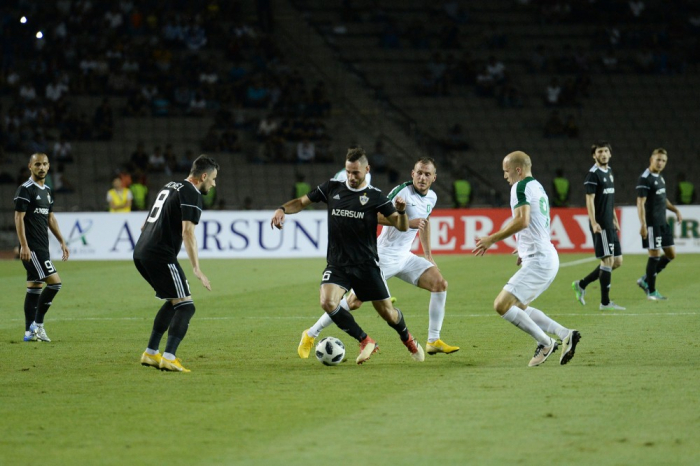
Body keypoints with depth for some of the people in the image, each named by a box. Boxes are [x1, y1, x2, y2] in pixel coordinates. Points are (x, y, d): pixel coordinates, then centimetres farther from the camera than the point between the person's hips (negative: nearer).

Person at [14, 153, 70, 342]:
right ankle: (37, 325, -8)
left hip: (42, 247, 9)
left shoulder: (47, 191, 16)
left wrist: (62, 242, 20)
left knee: (34, 287, 9)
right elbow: (19, 217, -14)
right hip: (31, 248, -9)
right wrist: (24, 245, -20)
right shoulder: (25, 189, -10)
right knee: (54, 282, -14)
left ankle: (30, 332, 13)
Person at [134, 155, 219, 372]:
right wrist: (196, 269, -22)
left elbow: (145, 225, 28)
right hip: (161, 255, -9)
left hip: (140, 252, 9)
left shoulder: (170, 186, 22)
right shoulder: (191, 194, -7)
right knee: (185, 306, -9)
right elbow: (187, 232, -18)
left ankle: (151, 353, 22)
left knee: (173, 302, 22)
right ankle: (169, 358, -21)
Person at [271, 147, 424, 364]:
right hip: (337, 264, 1)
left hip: (366, 265, -1)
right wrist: (282, 209, -11)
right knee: (327, 302, -25)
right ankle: (365, 342, -6)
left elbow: (402, 226, -8)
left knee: (388, 313, 3)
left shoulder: (375, 197, -3)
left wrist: (401, 210, -30)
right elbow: (302, 202, 10)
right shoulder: (332, 188, 3)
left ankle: (408, 339, 38)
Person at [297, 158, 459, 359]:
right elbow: (377, 216, -24)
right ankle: (310, 335, 6)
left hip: (404, 257, 7)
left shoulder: (431, 198, 8)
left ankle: (433, 342, -1)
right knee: (354, 301, -10)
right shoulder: (403, 191, -17)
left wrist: (428, 256, 25)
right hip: (383, 257, -7)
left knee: (440, 283, -8)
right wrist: (408, 222, -30)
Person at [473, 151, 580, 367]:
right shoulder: (538, 187, 20)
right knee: (519, 307, 19)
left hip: (538, 260, -10)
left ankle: (545, 343, -9)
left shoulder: (521, 187, -10)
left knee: (502, 305, -12)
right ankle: (565, 334, 9)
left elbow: (522, 220, -25)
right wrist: (525, 249, 32)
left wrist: (491, 239, -19)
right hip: (548, 258, 10)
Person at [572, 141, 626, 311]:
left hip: (609, 225, 9)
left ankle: (581, 284, 19)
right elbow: (590, 200, -15)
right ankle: (605, 302, -2)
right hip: (600, 225, -9)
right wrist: (593, 223, -23)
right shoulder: (593, 174, -10)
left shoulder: (609, 171, 16)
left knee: (617, 261, 10)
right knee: (608, 261, -8)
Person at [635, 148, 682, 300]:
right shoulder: (645, 179, -13)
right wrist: (643, 224, -25)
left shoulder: (660, 177, 15)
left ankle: (645, 280, 19)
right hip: (652, 224, -9)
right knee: (655, 255, -5)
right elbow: (640, 203, -19)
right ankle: (651, 292, 4)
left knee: (671, 254, 10)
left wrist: (675, 210, 21)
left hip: (662, 223, 9)